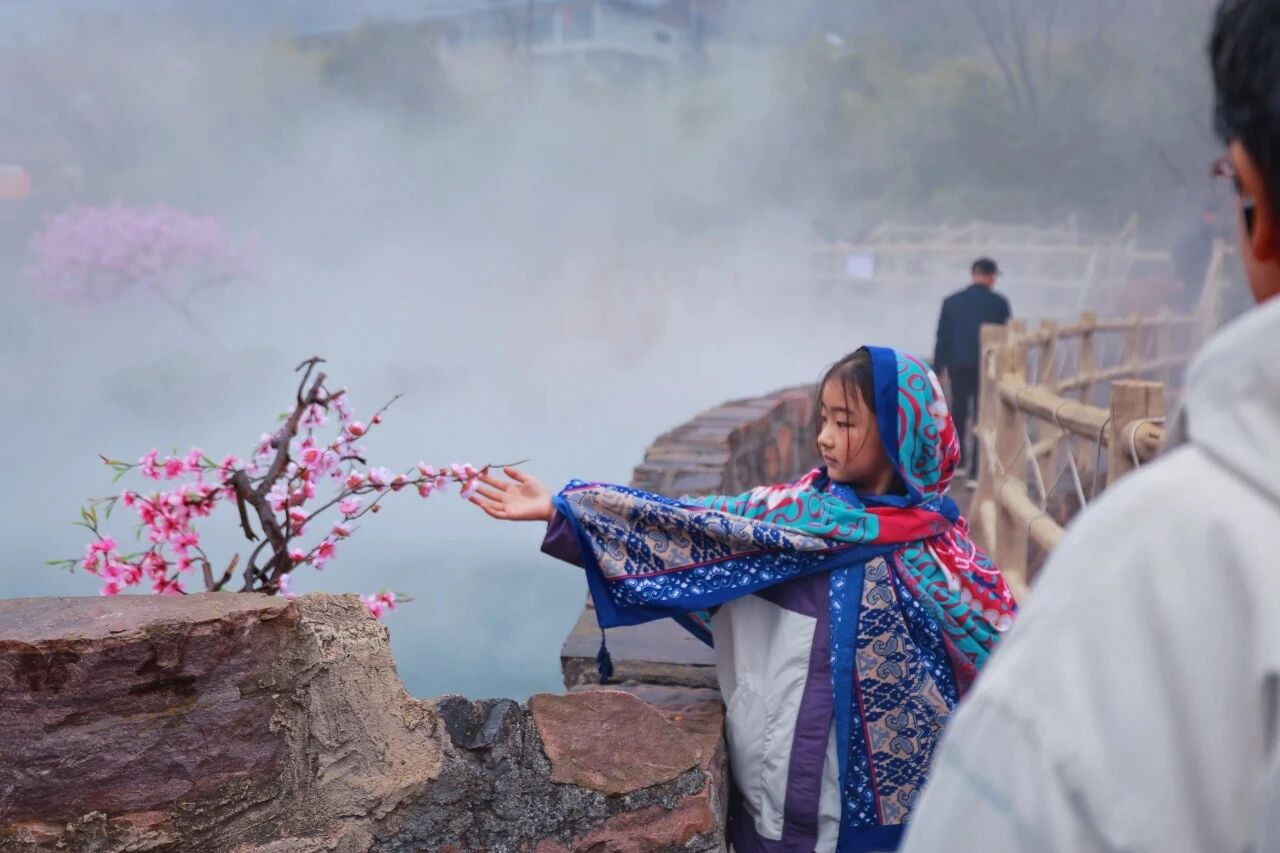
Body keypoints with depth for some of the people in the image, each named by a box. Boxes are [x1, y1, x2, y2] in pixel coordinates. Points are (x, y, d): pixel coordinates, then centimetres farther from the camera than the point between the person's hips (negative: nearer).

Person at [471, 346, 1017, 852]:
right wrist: (561, 509, -12)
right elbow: (694, 526, -8)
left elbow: (1001, 660, -3)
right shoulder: (797, 512, -5)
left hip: (877, 792, -2)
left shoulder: (943, 551, -9)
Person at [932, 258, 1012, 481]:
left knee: (958, 412, 20)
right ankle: (976, 471, -5)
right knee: (982, 416, -1)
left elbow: (943, 337, 3)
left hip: (958, 365, 3)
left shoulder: (951, 301, 2)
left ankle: (957, 460, 31)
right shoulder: (999, 303, -5)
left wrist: (939, 367, 8)